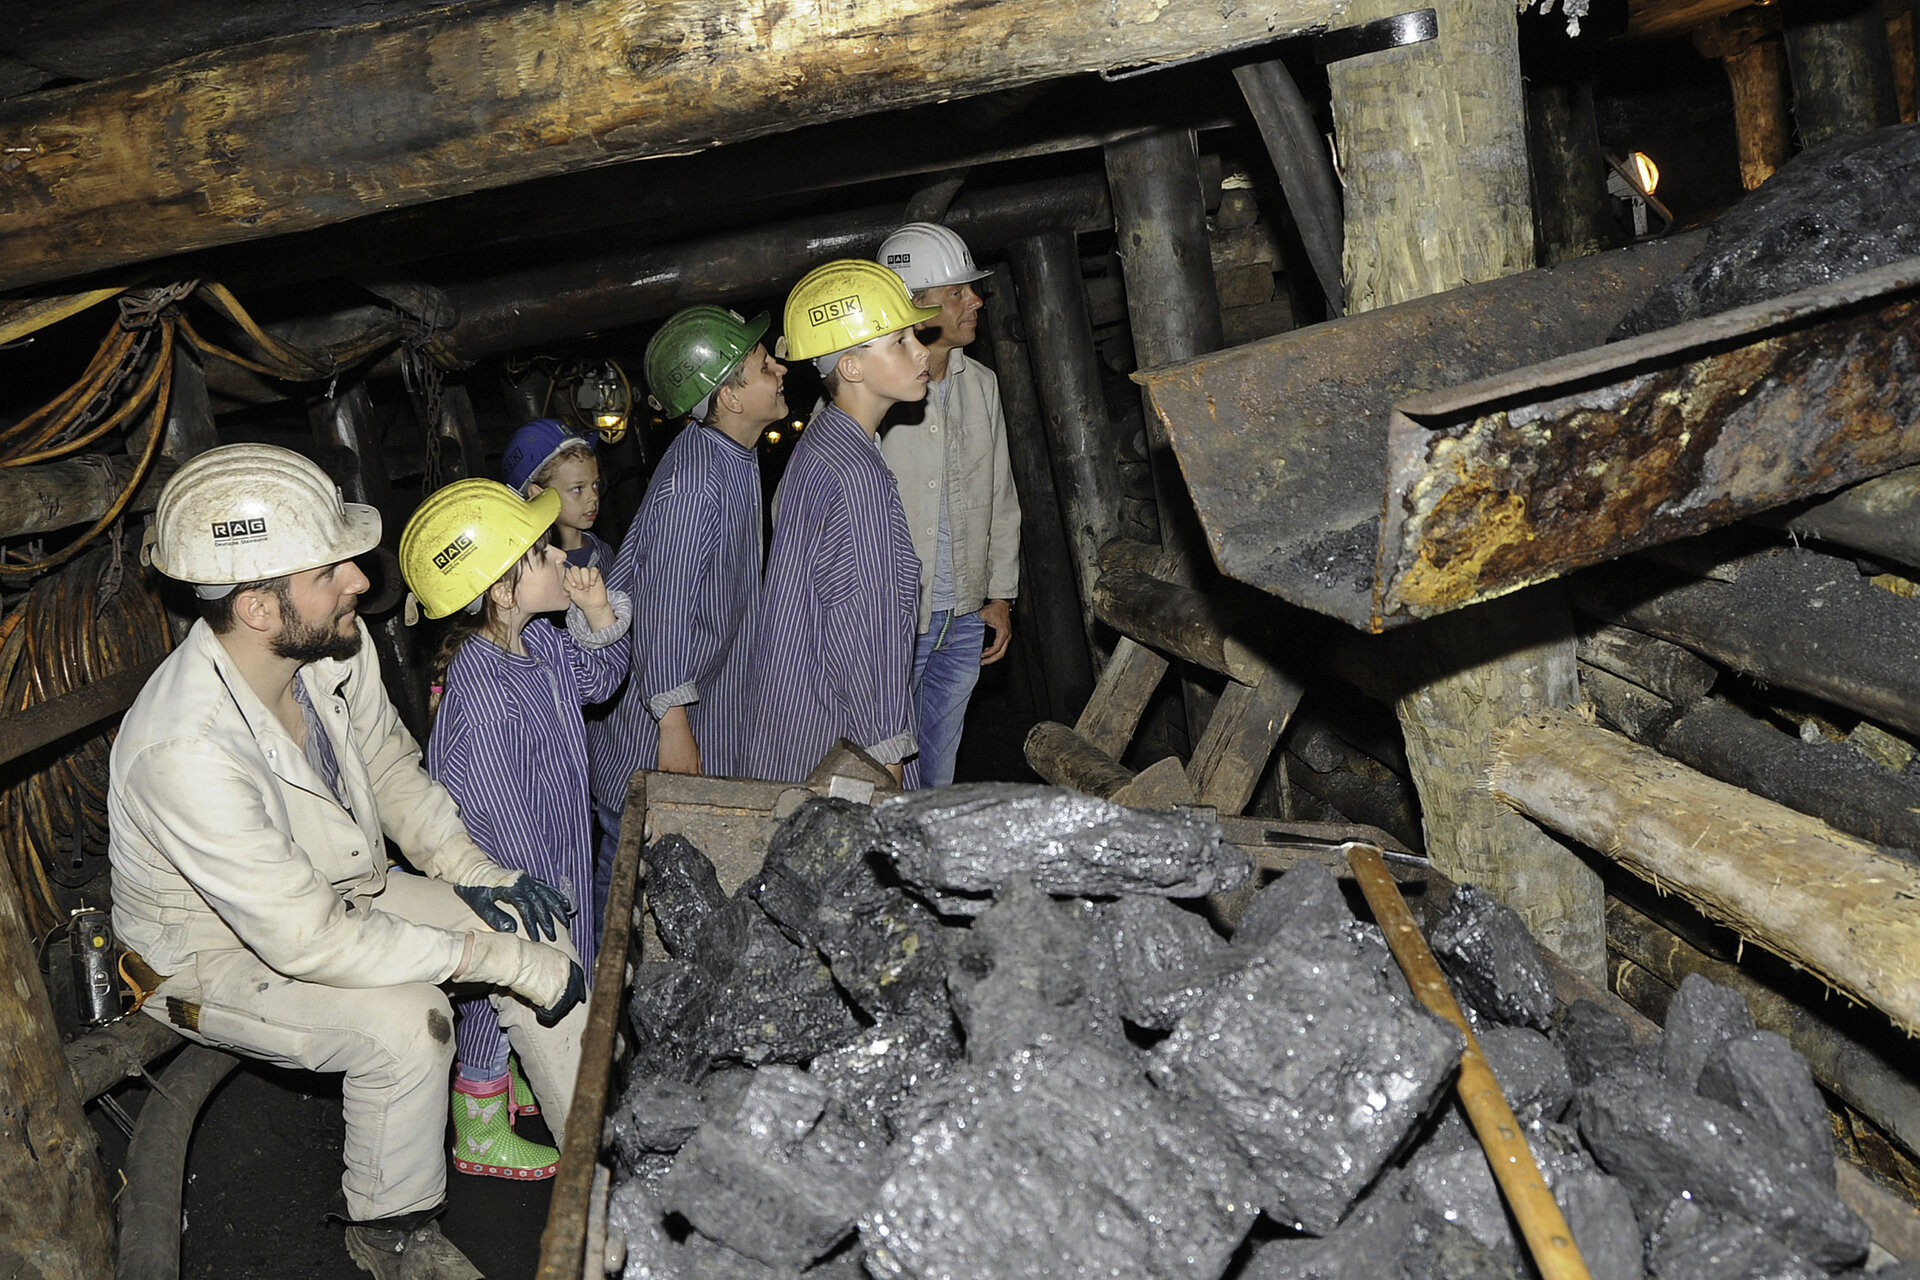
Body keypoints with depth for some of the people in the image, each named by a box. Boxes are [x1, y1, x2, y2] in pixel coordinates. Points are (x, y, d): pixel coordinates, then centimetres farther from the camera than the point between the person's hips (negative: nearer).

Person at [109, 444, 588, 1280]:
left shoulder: (336, 648, -15)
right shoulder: (186, 750, -37)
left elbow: (392, 769, 6)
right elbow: (309, 943, -35)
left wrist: (479, 875, -7)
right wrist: (502, 960, -30)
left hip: (337, 890, 8)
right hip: (215, 954, -7)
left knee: (531, 928, -5)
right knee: (404, 1021, -30)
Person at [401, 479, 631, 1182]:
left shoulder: (537, 640, -6)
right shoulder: (480, 690, -34)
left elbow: (596, 679, 13)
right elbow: (489, 812, -28)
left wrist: (599, 615, -6)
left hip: (552, 861, 9)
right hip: (507, 884, -9)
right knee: (500, 998, 12)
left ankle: (507, 1082, 53)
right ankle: (480, 1133, 35)